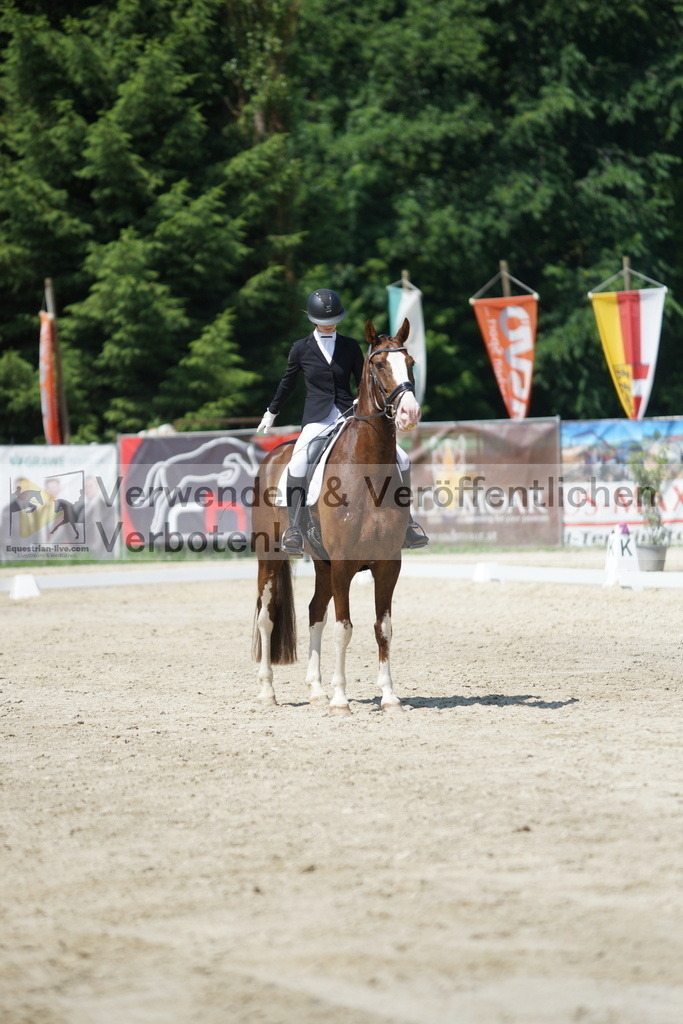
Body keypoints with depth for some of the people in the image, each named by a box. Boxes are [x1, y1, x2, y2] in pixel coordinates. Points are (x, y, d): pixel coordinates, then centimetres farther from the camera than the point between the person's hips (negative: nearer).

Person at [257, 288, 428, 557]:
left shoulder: (350, 347, 8)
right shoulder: (301, 348, 5)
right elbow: (287, 383, 18)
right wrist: (271, 413, 28)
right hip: (317, 420, -2)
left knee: (401, 459, -10)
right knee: (299, 462, -35)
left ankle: (404, 524, 3)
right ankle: (293, 529, -35)